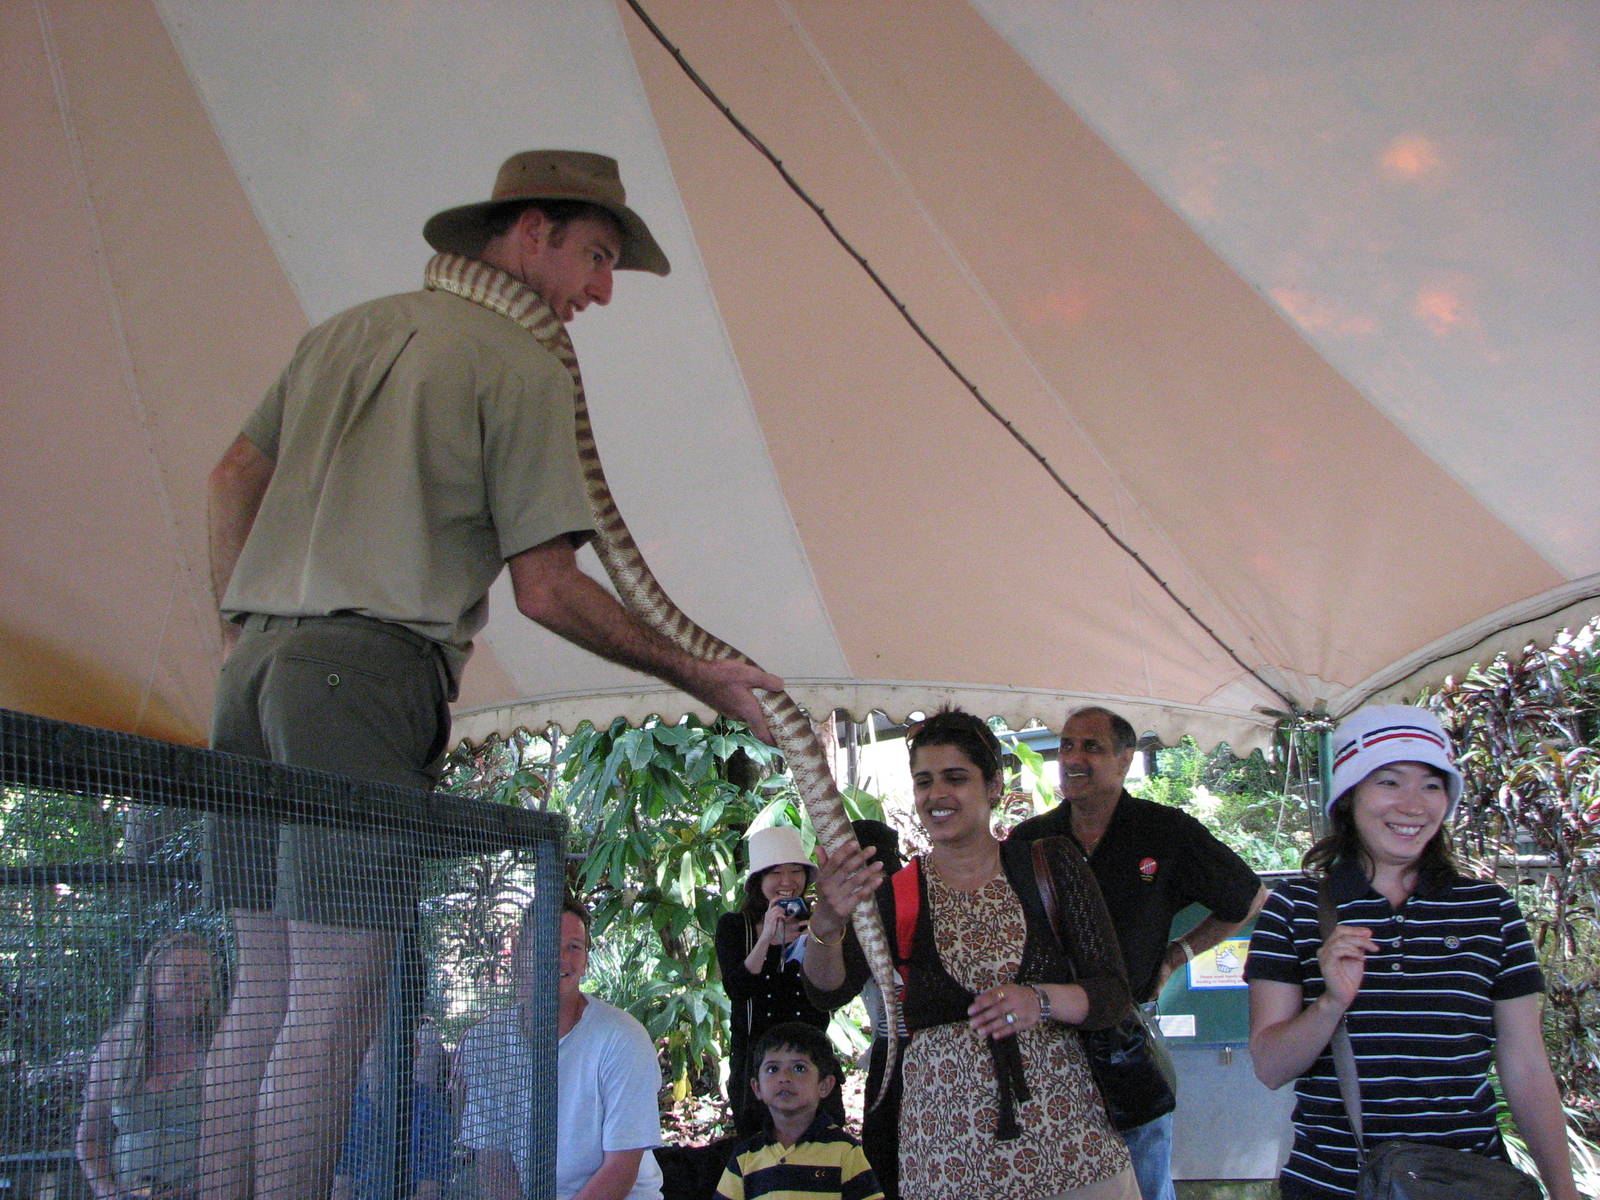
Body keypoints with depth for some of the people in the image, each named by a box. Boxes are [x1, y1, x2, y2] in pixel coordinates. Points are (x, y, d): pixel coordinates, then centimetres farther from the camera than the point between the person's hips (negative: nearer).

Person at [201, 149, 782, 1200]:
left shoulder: (348, 330, 20)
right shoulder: (524, 366, -2)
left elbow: (235, 476, 20)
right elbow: (546, 588, -7)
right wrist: (698, 678, 0)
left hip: (259, 655, 8)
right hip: (369, 670, -8)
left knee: (264, 988, 12)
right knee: (335, 999, -5)